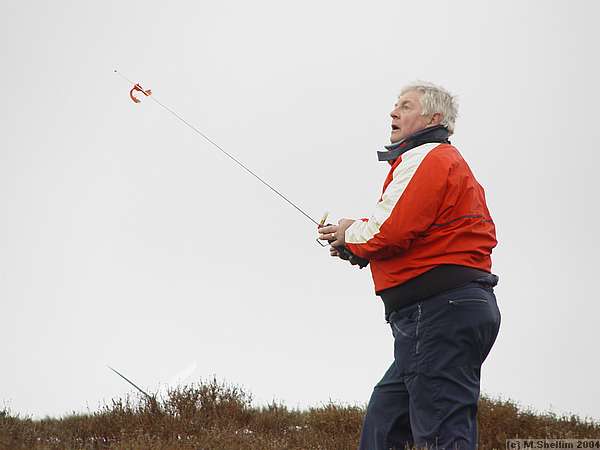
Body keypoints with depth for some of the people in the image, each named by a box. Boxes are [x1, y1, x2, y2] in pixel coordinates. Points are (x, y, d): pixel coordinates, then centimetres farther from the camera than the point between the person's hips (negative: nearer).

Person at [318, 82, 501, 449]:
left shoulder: (427, 158, -6)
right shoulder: (451, 163, 27)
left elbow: (390, 231, -18)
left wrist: (351, 234, 3)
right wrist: (356, 248, 13)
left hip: (439, 311, -11)